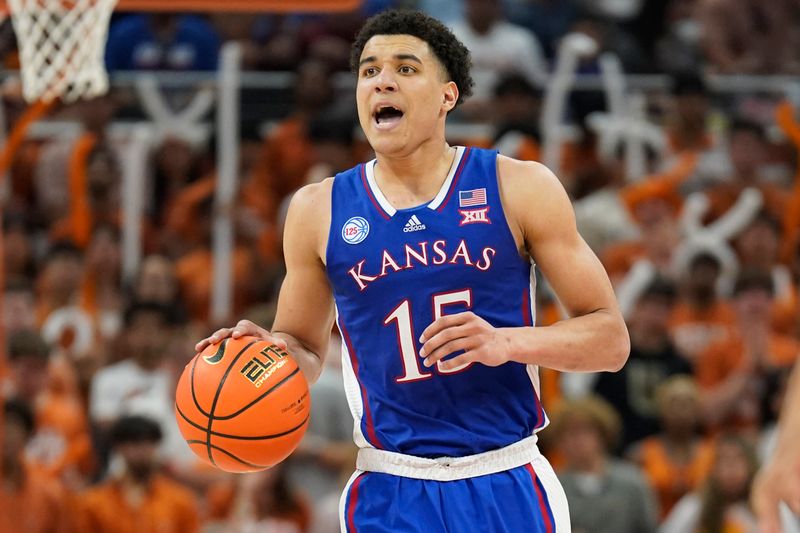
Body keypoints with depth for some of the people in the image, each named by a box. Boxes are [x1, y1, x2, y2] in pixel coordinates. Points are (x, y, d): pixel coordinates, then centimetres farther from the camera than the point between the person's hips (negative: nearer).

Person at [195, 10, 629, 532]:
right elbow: (306, 353, 15)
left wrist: (507, 342, -18)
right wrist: (274, 351, -8)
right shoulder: (319, 210, 4)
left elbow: (611, 339, -1)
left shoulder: (520, 189, -2)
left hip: (508, 490, -1)